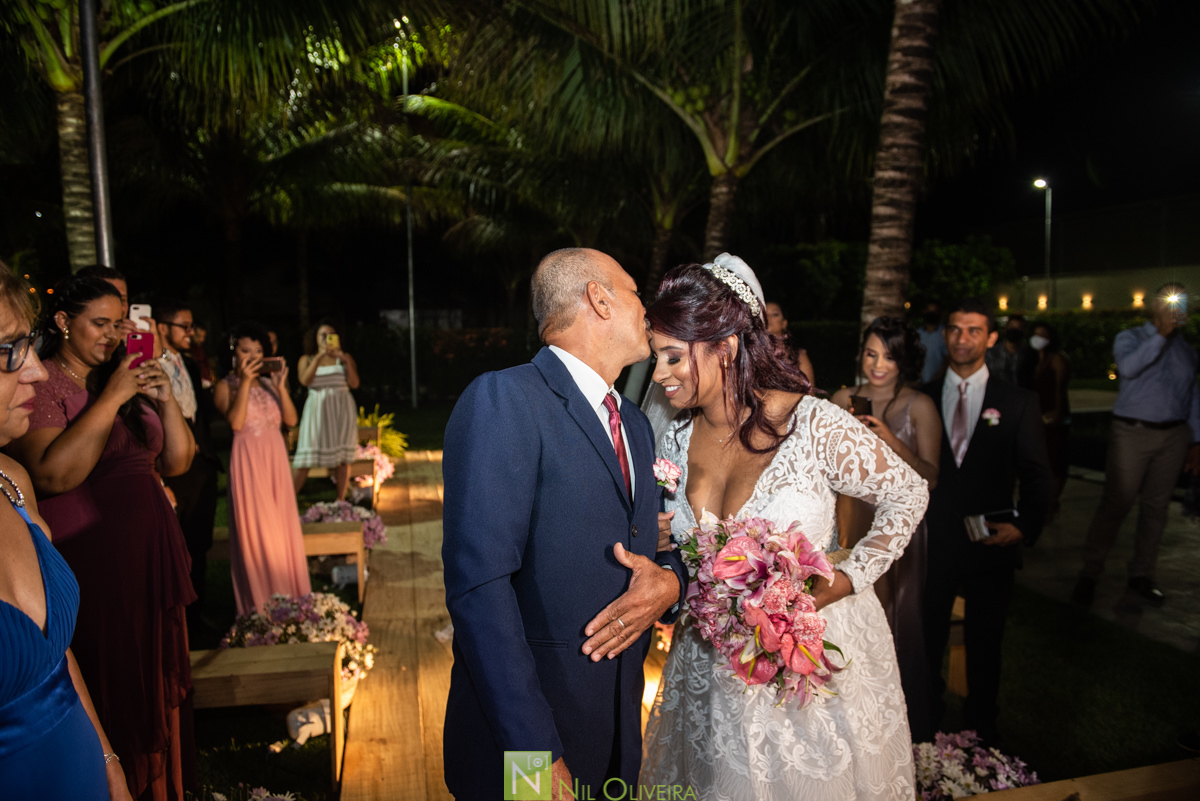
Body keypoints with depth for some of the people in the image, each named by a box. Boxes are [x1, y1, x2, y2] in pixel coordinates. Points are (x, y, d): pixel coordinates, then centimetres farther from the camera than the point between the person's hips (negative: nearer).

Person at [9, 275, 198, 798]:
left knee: (156, 687, 17)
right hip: (90, 571, -6)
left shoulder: (125, 382, 10)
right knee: (107, 695, 7)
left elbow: (177, 462, 8)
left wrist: (165, 398, -7)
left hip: (150, 559, 6)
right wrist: (111, 399, -20)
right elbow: (53, 475, -23)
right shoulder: (39, 384, -9)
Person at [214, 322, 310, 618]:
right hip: (248, 462, -4)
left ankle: (287, 598, 19)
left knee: (283, 529, 7)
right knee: (254, 532, -1)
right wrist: (245, 382, -17)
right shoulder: (226, 386, -1)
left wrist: (281, 387, -9)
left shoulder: (268, 383, 12)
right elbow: (236, 422, -18)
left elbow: (291, 420, 1)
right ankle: (259, 602, 10)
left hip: (276, 460, 5)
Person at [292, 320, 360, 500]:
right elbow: (304, 380, -9)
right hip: (317, 409, 0)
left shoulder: (344, 358, 9)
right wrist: (319, 357, -15)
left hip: (342, 410, 1)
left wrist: (346, 361, -13)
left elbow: (354, 384, -2)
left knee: (342, 457, -1)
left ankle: (340, 502, 6)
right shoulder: (307, 359, 10)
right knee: (305, 459, -5)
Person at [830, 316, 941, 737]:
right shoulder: (843, 399, 3)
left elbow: (930, 477, -10)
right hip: (851, 519, 3)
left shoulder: (919, 406, -6)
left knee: (896, 615, 6)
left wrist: (891, 441, -23)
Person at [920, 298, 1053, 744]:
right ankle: (926, 729, 31)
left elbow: (1037, 476, 0)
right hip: (932, 546, 0)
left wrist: (1025, 526, -15)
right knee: (927, 643, 12)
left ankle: (980, 736, 35)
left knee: (984, 649, 15)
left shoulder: (1018, 403, 1)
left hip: (990, 546, 0)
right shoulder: (922, 399, 2)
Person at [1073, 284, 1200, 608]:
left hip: (1174, 436, 5)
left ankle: (1142, 575, 19)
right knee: (1114, 505, -7)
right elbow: (1128, 367, -22)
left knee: (1156, 507, 8)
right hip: (1133, 433, -5)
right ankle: (1089, 575, 1)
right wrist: (1161, 335, -22)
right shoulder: (1130, 338, 1)